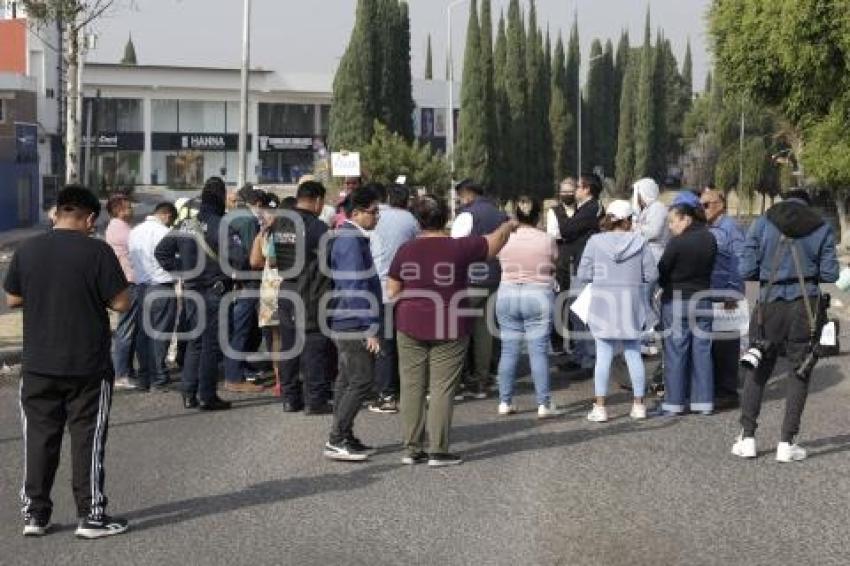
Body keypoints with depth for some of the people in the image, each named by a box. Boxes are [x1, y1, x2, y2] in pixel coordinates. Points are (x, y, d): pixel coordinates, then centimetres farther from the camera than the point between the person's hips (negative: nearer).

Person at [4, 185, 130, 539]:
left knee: (39, 437, 11)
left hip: (38, 365, 3)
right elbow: (121, 303, -11)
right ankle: (91, 516, 9)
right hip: (88, 365, -3)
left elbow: (12, 299, 8)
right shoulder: (97, 251, -12)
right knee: (88, 439, 5)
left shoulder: (27, 251, -1)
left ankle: (34, 514, 15)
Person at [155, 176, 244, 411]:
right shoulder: (220, 226, -15)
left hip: (191, 292, 6)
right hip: (215, 292, -6)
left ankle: (189, 394, 16)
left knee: (194, 342, 16)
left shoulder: (186, 225, 7)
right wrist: (226, 276, -6)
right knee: (211, 344, 0)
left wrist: (181, 270, 10)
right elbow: (237, 257, -24)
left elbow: (161, 251, 12)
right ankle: (207, 396, 3)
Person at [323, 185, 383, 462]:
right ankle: (337, 441, -6)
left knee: (348, 380, 14)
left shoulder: (349, 238, 14)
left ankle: (342, 438, 20)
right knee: (362, 380, -8)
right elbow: (357, 289, -22)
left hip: (347, 324, 10)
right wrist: (370, 329, -21)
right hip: (355, 325, -10)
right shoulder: (352, 242, -18)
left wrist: (369, 324, 23)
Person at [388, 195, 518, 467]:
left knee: (412, 387, 8)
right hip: (449, 330, -3)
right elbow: (494, 242, 8)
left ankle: (411, 448, 11)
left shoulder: (406, 250, 0)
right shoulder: (459, 248, -7)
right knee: (442, 389, 1)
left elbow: (392, 292, 4)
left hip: (410, 327, 3)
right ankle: (438, 451, 2)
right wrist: (509, 226, 27)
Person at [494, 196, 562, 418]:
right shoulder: (547, 240, -5)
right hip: (539, 295, -2)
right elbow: (553, 268, 1)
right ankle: (544, 404, 0)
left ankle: (505, 402, 11)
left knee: (509, 350, 8)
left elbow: (502, 265, 5)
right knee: (539, 351, 0)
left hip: (507, 294, 2)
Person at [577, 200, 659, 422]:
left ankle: (600, 407, 2)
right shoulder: (640, 242, -5)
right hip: (631, 306, 1)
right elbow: (652, 275, -5)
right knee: (633, 354, 12)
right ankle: (639, 405, 17)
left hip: (604, 305, -1)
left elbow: (583, 274, -6)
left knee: (603, 356, 3)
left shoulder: (595, 242, -7)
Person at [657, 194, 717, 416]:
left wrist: (664, 286, 12)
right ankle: (703, 401, 13)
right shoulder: (709, 239, 1)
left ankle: (674, 403, 6)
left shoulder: (677, 242, -17)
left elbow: (661, 272, -9)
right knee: (702, 351, 10)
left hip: (676, 301, -5)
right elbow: (708, 269, 8)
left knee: (675, 353, 2)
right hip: (703, 300, 5)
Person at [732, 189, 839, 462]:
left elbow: (746, 270, -3)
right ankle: (786, 444, 5)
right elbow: (829, 274, -1)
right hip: (807, 306, 0)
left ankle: (747, 438, 11)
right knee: (799, 373, 7)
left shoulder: (761, 225, 2)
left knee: (757, 371, 13)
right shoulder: (822, 229, 3)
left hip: (771, 306, 0)